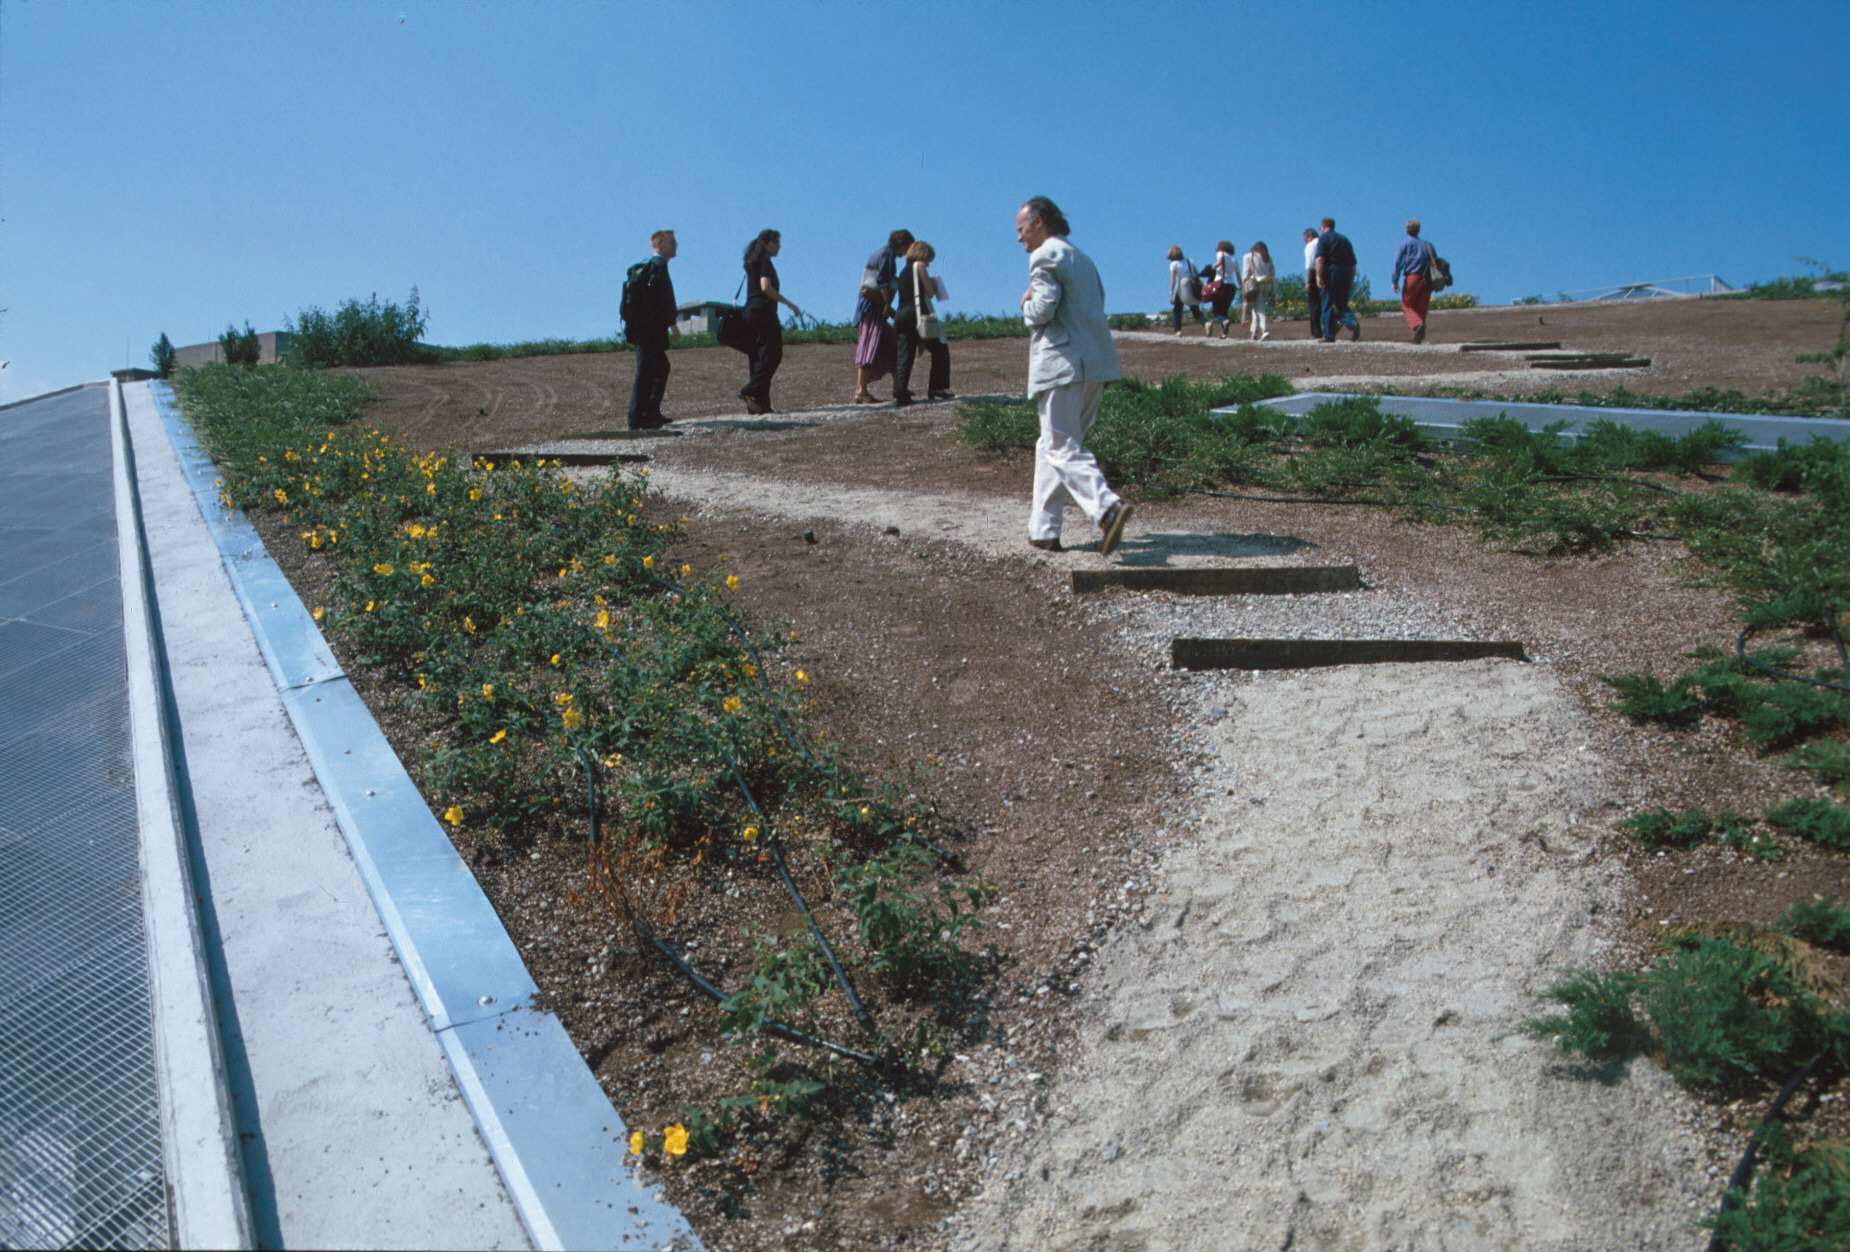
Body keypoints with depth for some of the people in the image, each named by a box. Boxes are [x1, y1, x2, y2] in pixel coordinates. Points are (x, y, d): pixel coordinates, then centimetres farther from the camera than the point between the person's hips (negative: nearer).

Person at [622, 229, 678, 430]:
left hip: (640, 328, 10)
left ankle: (651, 414, 23)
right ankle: (638, 419, -7)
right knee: (645, 372, -8)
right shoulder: (658, 264, -10)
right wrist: (672, 323, -18)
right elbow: (662, 297, -20)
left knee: (661, 368, 18)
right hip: (650, 329, -10)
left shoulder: (646, 266, 20)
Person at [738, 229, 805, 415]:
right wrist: (789, 304, -16)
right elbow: (766, 287, -19)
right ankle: (751, 391, -22)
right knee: (772, 353, -11)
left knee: (758, 356, 6)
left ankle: (757, 404, 2)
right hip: (763, 311, -10)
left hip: (751, 311, 10)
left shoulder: (753, 262, 22)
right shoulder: (764, 261, -6)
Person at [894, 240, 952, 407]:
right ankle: (938, 388, -1)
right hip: (917, 314, -7)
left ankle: (900, 394, -8)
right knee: (940, 349, 4)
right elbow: (929, 292, 1)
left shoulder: (903, 272, 23)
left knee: (905, 356, 3)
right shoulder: (919, 265, 2)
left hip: (901, 316, 7)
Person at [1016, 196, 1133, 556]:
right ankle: (1044, 529, 13)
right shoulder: (1082, 258, 23)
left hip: (1062, 364, -9)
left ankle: (1108, 507, -28)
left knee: (1063, 448, -9)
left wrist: (1027, 304, 4)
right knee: (1051, 446, 13)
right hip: (1095, 363, 9)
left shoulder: (1045, 256, -6)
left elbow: (1043, 309, -17)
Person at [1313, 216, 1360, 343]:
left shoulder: (1323, 238, 1)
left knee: (1328, 306, 1)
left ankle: (1329, 336, -1)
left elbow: (1320, 259, -15)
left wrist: (1319, 276, -17)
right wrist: (1351, 279, 25)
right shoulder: (1345, 239, 20)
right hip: (1346, 275, 5)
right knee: (1342, 305, 12)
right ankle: (1352, 323, -15)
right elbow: (1353, 262, 20)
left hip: (1331, 273, -5)